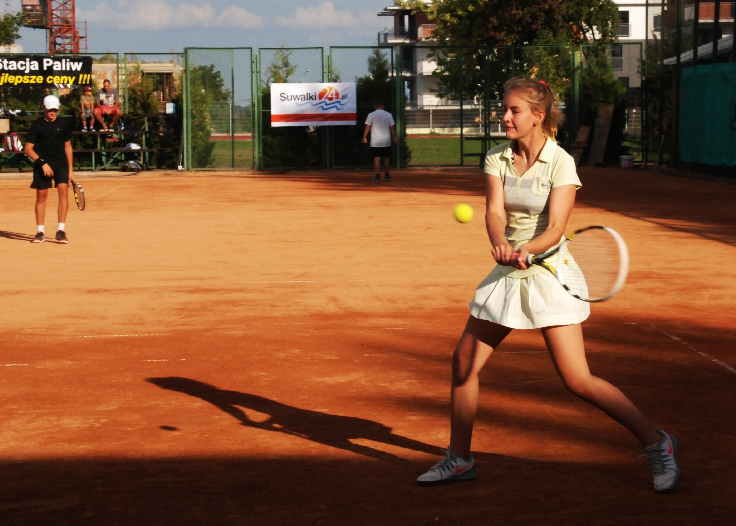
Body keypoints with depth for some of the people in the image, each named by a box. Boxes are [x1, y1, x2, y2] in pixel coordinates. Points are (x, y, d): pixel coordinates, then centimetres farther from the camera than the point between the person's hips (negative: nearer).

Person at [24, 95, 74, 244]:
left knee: (63, 191, -16)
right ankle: (40, 233, 12)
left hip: (61, 163, 1)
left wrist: (70, 169, 12)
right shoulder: (37, 125, -1)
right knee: (41, 196, 2)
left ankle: (61, 231, -15)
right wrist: (42, 163, -14)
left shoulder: (62, 124, 6)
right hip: (42, 164, -1)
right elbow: (28, 148, -3)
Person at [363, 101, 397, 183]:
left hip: (375, 141, -2)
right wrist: (394, 138, 10)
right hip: (386, 141, 2)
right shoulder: (388, 115, 2)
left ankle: (378, 176, -13)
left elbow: (367, 127, -2)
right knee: (386, 158, 14)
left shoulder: (371, 115, -3)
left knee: (376, 158, -4)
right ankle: (386, 175, 21)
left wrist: (364, 137, 8)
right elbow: (392, 127, 3)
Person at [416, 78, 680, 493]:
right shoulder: (497, 159, 2)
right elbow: (494, 212, -12)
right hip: (507, 273, 6)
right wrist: (501, 244, -33)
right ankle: (459, 458, 24)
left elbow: (555, 228, -19)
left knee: (578, 380, -13)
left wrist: (527, 250, -39)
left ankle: (657, 443, 2)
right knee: (464, 362, 6)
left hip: (547, 271, -6)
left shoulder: (561, 163, -12)